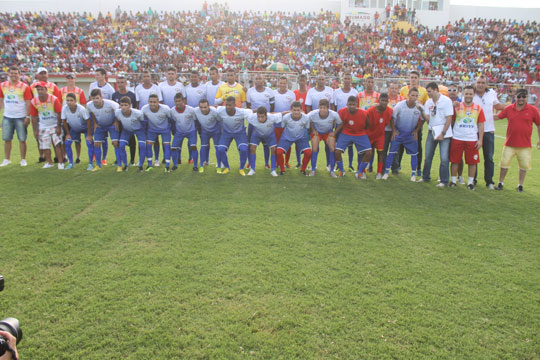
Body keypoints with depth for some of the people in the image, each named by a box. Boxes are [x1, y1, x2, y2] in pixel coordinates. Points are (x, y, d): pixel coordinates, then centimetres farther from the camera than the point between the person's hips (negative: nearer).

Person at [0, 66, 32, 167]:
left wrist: (27, 117, -10)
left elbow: (28, 103, -5)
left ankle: (23, 160, 12)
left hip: (20, 118, -3)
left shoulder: (24, 87, -4)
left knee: (22, 139, 1)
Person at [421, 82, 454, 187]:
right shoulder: (428, 102, 8)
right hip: (432, 131, 5)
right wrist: (421, 111, -14)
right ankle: (425, 177, 22)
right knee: (428, 156, 7)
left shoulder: (446, 101, -8)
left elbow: (449, 119, -10)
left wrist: (443, 134, -13)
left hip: (444, 132, -5)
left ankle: (444, 181, 5)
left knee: (444, 158, -5)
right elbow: (427, 119, 2)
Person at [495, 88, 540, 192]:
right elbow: (497, 116, 12)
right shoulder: (508, 109, 0)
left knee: (524, 165, 6)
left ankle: (520, 185, 22)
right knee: (504, 163, 6)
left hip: (525, 145, -1)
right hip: (509, 144, 1)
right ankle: (500, 183, 22)